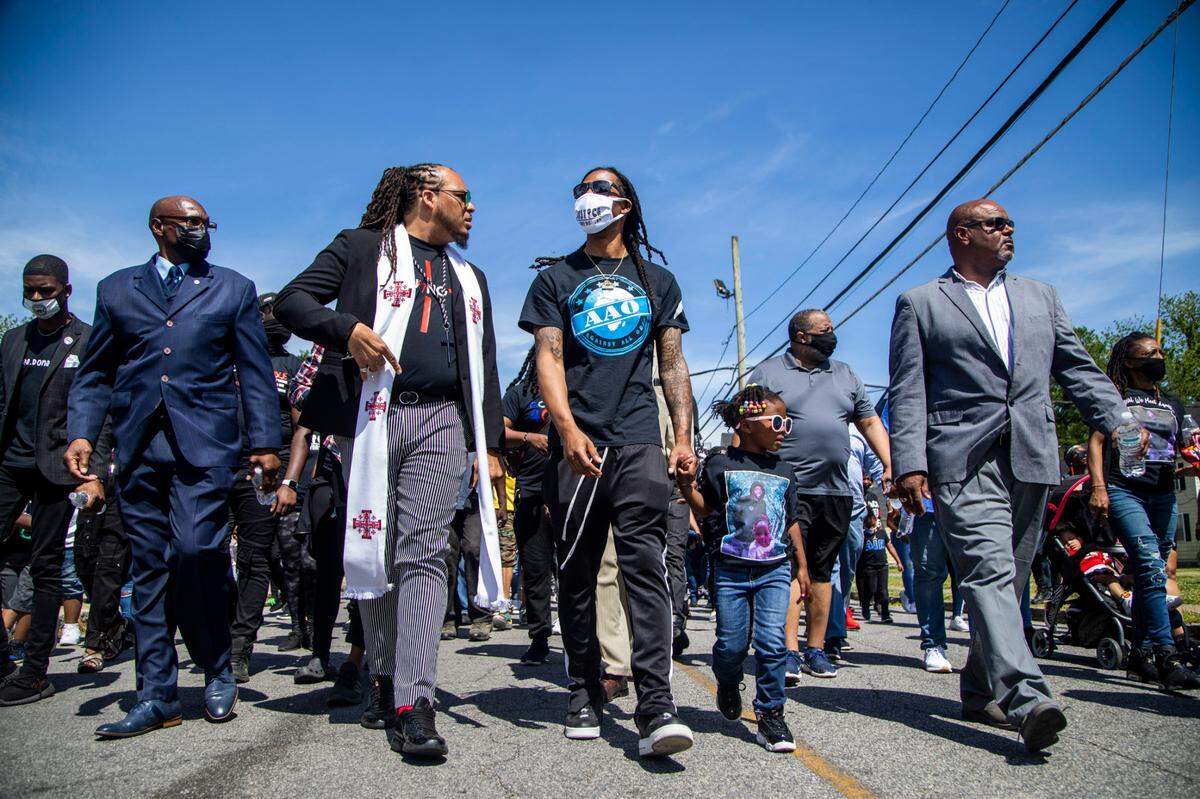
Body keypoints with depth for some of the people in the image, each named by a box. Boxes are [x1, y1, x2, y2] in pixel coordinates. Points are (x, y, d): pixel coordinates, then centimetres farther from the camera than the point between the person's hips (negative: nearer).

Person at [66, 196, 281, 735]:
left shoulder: (233, 289, 15)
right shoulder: (116, 290, 18)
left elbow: (255, 374, 10)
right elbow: (94, 374, 16)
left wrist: (266, 443, 2)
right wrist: (81, 433, 1)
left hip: (204, 445, -2)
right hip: (138, 448, 3)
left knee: (196, 550, -16)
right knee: (149, 567, 4)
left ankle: (217, 670, 7)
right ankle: (156, 697, 11)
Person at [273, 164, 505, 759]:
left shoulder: (470, 277, 25)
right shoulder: (362, 247, 11)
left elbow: (485, 368, 23)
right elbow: (291, 301, 3)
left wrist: (491, 444, 15)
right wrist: (348, 328, -16)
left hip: (441, 423, 2)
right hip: (371, 415, -2)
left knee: (423, 554, -10)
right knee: (373, 552, 3)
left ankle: (414, 704, -15)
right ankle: (383, 676, 20)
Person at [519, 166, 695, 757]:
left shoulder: (657, 281, 18)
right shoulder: (556, 279, 14)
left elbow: (673, 363, 15)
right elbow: (548, 358, 2)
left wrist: (683, 435, 2)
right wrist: (568, 429, -15)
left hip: (638, 442, 0)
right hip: (577, 443, 1)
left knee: (645, 562, -12)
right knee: (576, 572, 4)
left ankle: (656, 707, -15)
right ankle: (584, 694, 17)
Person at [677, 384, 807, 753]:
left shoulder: (784, 472, 11)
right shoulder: (722, 463, -1)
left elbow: (791, 521, 18)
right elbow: (705, 508, -1)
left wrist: (802, 564, 17)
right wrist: (687, 487, -20)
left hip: (774, 571, 3)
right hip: (732, 570, -2)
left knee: (773, 642, -9)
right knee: (731, 644, 2)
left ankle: (770, 715, 5)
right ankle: (728, 685, 36)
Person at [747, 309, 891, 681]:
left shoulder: (845, 375, 18)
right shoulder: (767, 373, 4)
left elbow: (870, 423, 19)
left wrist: (890, 466, 6)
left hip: (836, 492, 5)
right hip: (789, 491, -5)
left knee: (822, 571, 10)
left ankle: (815, 649, 17)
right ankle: (790, 651, -10)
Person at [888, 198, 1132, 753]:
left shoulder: (1040, 297, 22)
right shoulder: (919, 304, 9)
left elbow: (1079, 371, 19)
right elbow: (907, 391, 1)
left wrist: (1122, 425, 4)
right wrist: (910, 464, -10)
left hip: (1031, 460, 5)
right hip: (963, 462, -4)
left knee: (1008, 582, 8)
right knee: (989, 573, -17)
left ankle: (982, 693, 20)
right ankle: (1026, 699, -24)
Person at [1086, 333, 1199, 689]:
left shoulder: (1171, 403, 23)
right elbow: (1095, 441, 1)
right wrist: (1098, 487, -10)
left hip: (1164, 495, 5)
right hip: (1123, 492, -5)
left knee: (1151, 574, 5)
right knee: (1151, 566, -19)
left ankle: (1140, 654, 12)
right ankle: (1167, 656, -23)